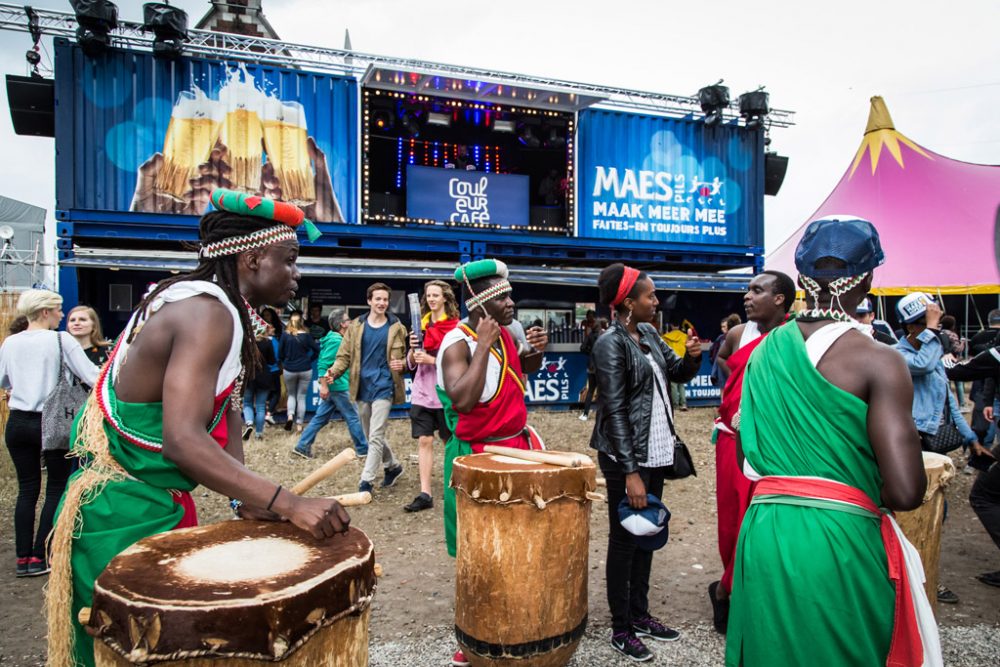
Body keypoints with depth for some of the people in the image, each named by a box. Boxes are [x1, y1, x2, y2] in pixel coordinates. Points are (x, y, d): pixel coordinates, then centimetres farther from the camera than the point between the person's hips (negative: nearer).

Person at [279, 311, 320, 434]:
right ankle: (299, 424, 7)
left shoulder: (285, 335, -5)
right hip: (305, 370, -1)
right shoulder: (306, 335, -7)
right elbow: (317, 350, -5)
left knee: (291, 394, 19)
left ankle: (290, 415, -6)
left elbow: (280, 353, -1)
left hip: (289, 370, 1)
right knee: (301, 396, 8)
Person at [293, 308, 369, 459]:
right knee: (353, 417, 1)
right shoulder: (336, 341, -17)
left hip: (334, 387, 10)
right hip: (339, 387, -10)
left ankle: (303, 446, 14)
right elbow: (322, 364, -22)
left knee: (320, 417, 11)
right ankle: (363, 449, 11)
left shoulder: (335, 339, 13)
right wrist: (324, 386, -25)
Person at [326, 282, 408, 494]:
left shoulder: (396, 328, 0)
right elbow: (345, 355, 3)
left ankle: (366, 481, -2)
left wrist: (402, 364, -19)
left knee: (375, 437, -9)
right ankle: (393, 466, 35)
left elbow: (406, 356, 4)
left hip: (383, 388, -4)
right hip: (362, 388, 4)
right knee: (372, 436, 15)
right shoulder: (356, 326, 6)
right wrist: (334, 371, -15)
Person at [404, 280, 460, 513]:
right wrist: (413, 349, -7)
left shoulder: (455, 327, -5)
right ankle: (425, 494, 4)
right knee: (424, 441, 1)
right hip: (421, 394, 4)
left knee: (451, 442, 8)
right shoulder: (421, 324, 10)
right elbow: (411, 364, 13)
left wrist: (432, 360, -19)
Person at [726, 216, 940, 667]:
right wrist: (865, 490, 3)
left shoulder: (764, 351, 3)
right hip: (840, 540, -4)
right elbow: (905, 491, -17)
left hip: (764, 535, 5)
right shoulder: (877, 361, -11)